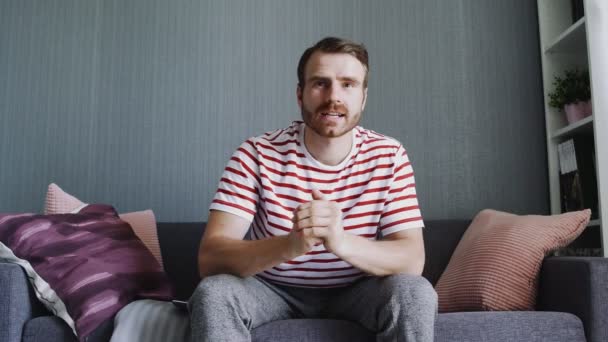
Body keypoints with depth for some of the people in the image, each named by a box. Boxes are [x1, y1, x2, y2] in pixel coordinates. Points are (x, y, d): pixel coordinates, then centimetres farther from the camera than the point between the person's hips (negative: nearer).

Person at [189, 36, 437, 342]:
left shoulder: (388, 157, -13)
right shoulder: (257, 154, -17)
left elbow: (413, 260, -20)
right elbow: (210, 257, -24)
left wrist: (342, 242, -42)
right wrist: (291, 245, -45)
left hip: (354, 291, 1)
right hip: (272, 289, 0)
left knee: (415, 293, -28)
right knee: (213, 293, -29)